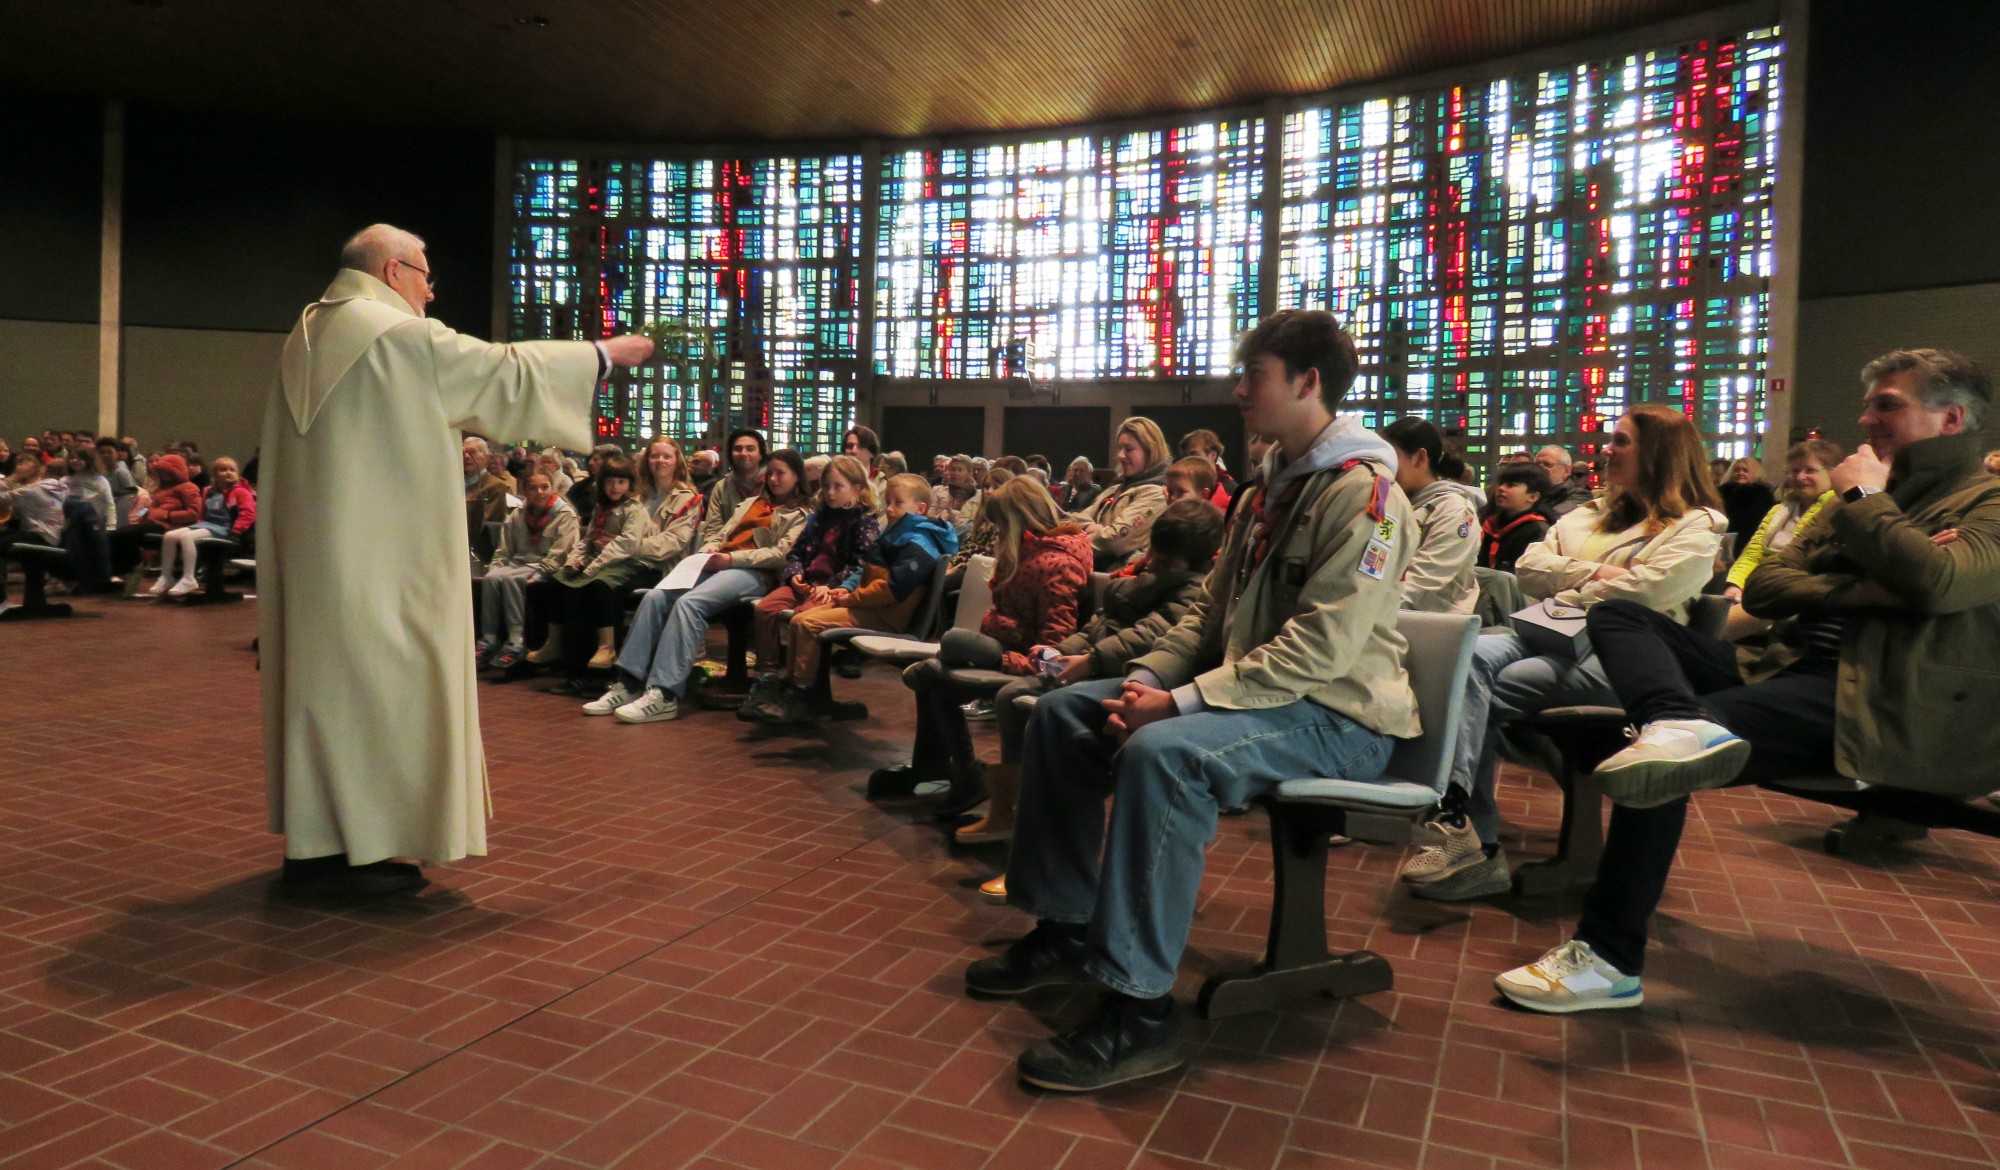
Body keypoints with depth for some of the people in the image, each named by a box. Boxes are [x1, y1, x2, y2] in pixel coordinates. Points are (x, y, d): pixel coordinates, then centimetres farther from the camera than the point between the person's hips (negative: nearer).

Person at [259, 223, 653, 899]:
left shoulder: (310, 333, 14)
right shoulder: (401, 334, -12)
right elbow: (505, 373, -7)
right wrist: (605, 354, 4)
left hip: (315, 549, 9)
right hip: (371, 554, -9)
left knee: (324, 679, 12)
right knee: (367, 684, -3)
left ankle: (313, 842, 20)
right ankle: (346, 853, 1)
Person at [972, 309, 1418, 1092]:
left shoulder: (1362, 491, -16)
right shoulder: (1273, 484, 14)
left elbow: (1322, 647, -25)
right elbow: (1213, 608, 15)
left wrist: (1186, 701, -26)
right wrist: (1149, 676, -2)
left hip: (1335, 715, -10)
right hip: (1258, 694, 10)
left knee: (1163, 753, -36)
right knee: (1063, 713, 3)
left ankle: (1139, 1008, -28)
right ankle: (1066, 930, 9)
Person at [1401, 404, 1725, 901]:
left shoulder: (1697, 527, 8)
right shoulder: (1593, 514, 28)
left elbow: (1640, 592, -11)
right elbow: (1528, 568, 14)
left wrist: (1563, 595, -3)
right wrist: (1593, 572, -1)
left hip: (1614, 656, -5)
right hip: (1551, 634, 6)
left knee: (1481, 696, -28)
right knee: (1472, 656, -29)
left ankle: (1468, 835, -29)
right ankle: (1464, 829, -40)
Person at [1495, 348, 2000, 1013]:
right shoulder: (1850, 501, 24)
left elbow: (1939, 583, -20)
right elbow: (1762, 587, 13)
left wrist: (1864, 497, -4)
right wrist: (1859, 591, -6)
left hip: (1881, 706, -8)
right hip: (1798, 667, 8)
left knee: (1661, 760, -28)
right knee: (1618, 616, -7)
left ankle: (1611, 962, -21)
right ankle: (1682, 728, -40)